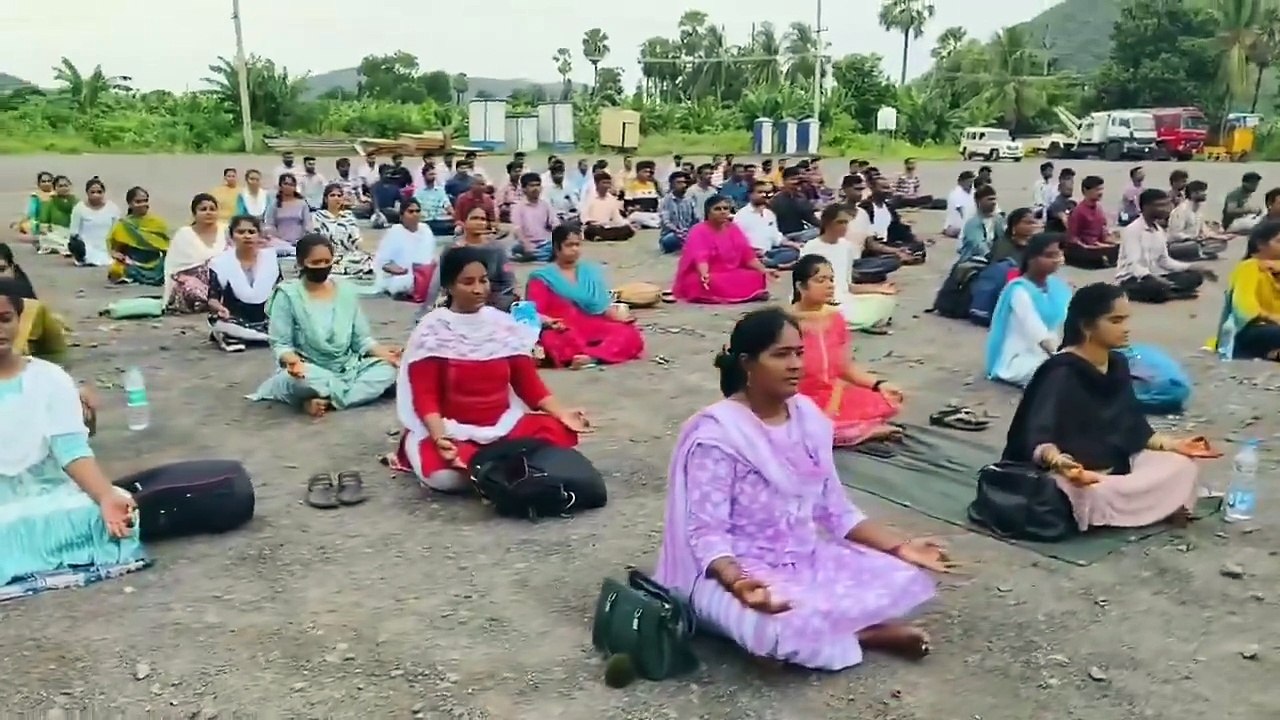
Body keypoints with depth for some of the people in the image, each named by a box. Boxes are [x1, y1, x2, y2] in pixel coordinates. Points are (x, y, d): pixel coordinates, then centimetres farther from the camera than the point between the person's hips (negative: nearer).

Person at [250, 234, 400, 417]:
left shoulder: (347, 291, 5)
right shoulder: (287, 295, -6)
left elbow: (361, 338, 8)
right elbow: (280, 344, -7)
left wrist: (381, 351, -13)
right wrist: (292, 359, -31)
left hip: (347, 368, 5)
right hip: (309, 371, -4)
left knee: (387, 368, -23)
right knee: (304, 379, -39)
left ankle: (326, 401, -28)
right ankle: (361, 390, -22)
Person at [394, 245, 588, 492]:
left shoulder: (505, 325, 4)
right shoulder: (432, 331, -7)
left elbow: (529, 384, 5)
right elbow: (425, 396, -11)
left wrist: (563, 413, -11)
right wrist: (440, 437, -29)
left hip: (503, 425, 4)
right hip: (452, 430, -3)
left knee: (559, 431, -22)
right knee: (443, 476, -35)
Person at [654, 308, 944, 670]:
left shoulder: (809, 416, 2)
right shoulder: (716, 434, -19)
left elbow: (835, 509, 8)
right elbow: (706, 532, -20)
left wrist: (900, 546, -2)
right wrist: (737, 582, -40)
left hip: (807, 559, 6)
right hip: (734, 569, -6)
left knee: (905, 581, -6)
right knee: (787, 628, -34)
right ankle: (869, 632, -7)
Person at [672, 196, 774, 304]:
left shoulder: (734, 229, 10)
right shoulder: (699, 231, -10)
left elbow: (747, 254, 8)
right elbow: (700, 258, -26)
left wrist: (763, 270, -7)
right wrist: (704, 275, -46)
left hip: (732, 275, 5)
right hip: (709, 277, -5)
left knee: (757, 278, -17)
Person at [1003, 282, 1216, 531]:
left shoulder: (1118, 364, 6)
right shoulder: (1061, 373, -20)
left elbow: (1133, 426, 15)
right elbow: (1037, 436, -28)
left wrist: (1173, 445, 4)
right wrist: (1059, 463, -47)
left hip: (1115, 467, 8)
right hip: (1075, 474, -7)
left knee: (1181, 467, -8)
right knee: (1098, 497, -36)